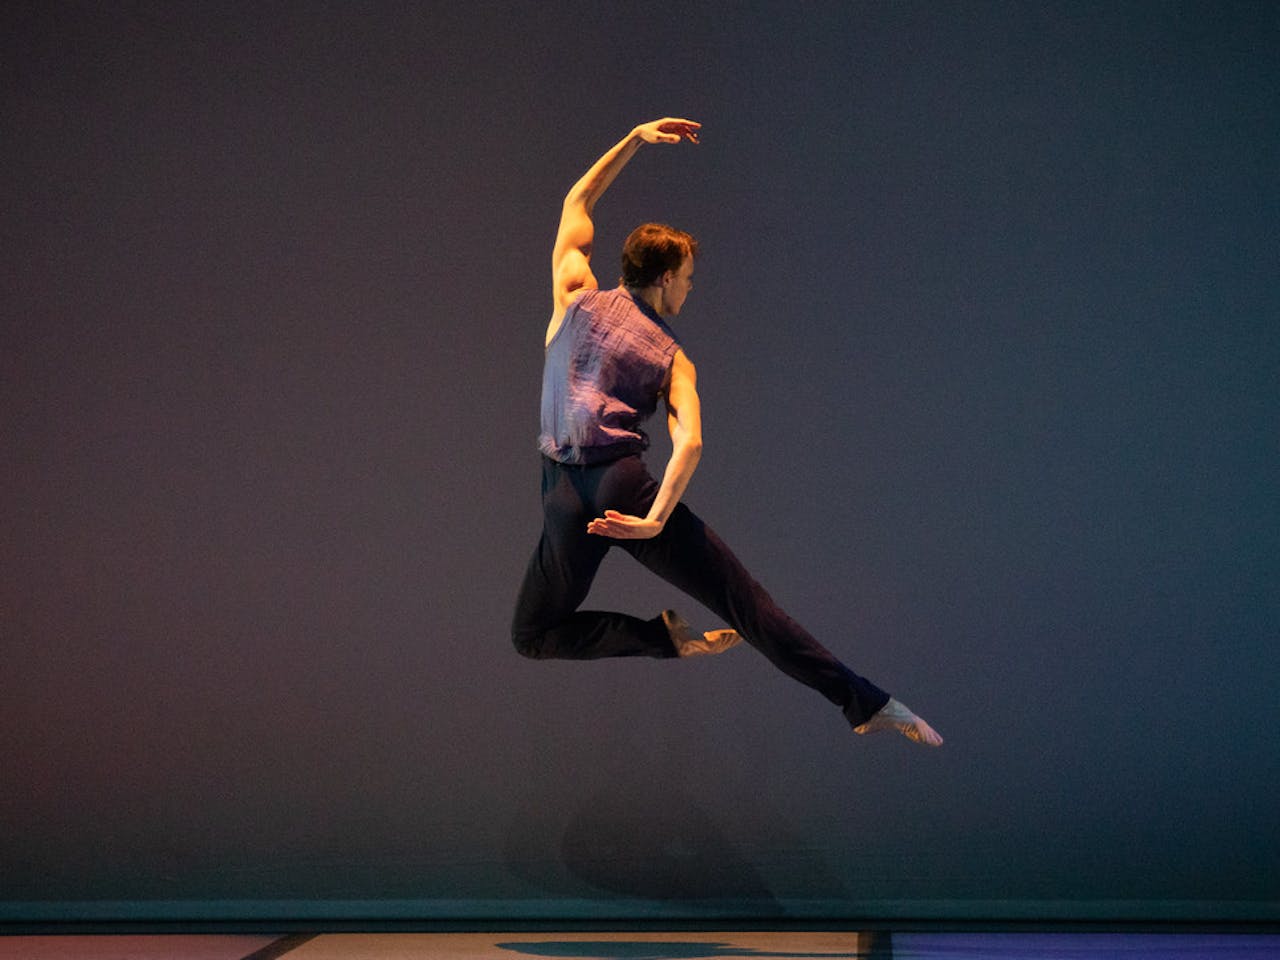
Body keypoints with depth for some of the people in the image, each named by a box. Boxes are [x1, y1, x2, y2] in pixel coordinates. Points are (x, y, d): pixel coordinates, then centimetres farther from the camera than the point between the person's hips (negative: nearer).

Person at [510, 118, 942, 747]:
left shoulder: (576, 296, 12)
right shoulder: (673, 358, 7)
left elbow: (576, 202, 28)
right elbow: (689, 442, -13)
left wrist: (634, 139, 28)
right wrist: (655, 519, -18)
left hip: (564, 496, 1)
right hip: (628, 483, -1)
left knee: (532, 634, 17)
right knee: (744, 602, -2)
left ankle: (666, 637, -2)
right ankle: (865, 702, -4)